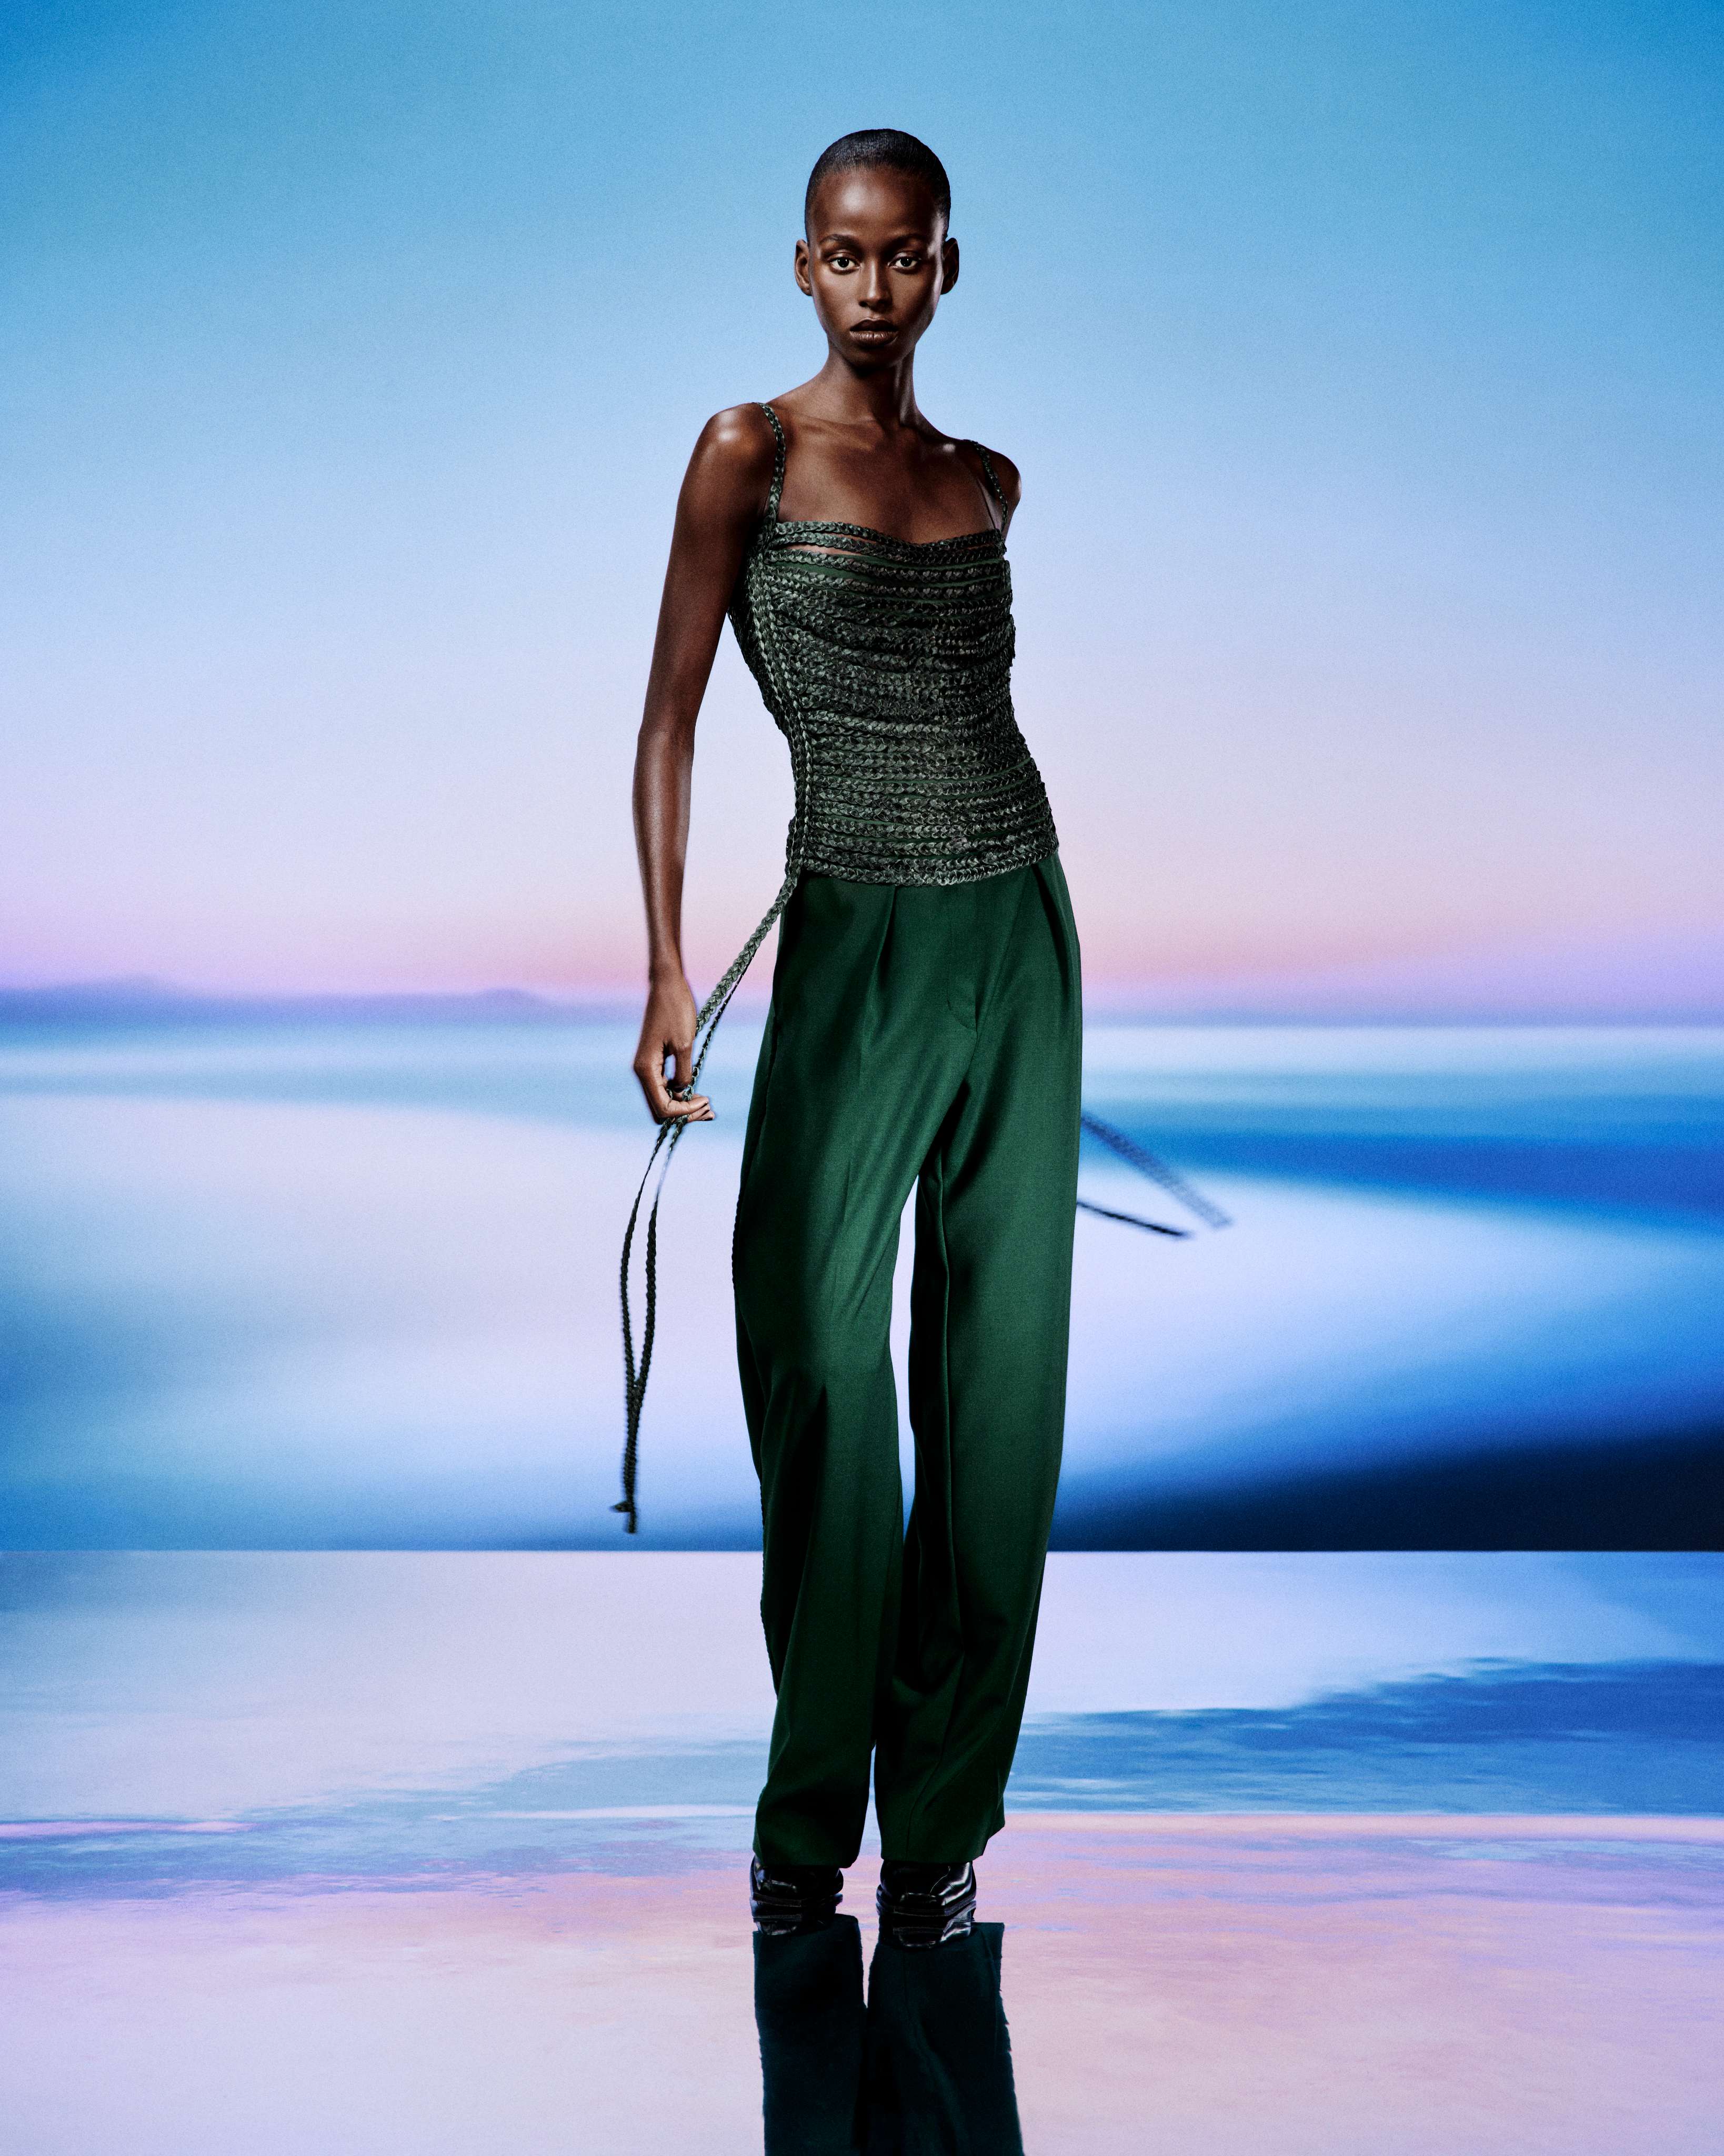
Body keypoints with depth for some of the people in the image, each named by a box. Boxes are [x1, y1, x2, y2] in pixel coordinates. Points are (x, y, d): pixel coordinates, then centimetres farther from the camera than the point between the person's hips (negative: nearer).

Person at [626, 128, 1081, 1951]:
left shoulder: (988, 480, 12)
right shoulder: (748, 451, -1)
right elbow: (669, 716, -4)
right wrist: (667, 968, -12)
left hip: (1016, 931, 4)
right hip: (853, 945, -4)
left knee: (1001, 1375, 2)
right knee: (822, 1368, -8)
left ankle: (940, 1817, 12)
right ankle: (807, 1813, 8)